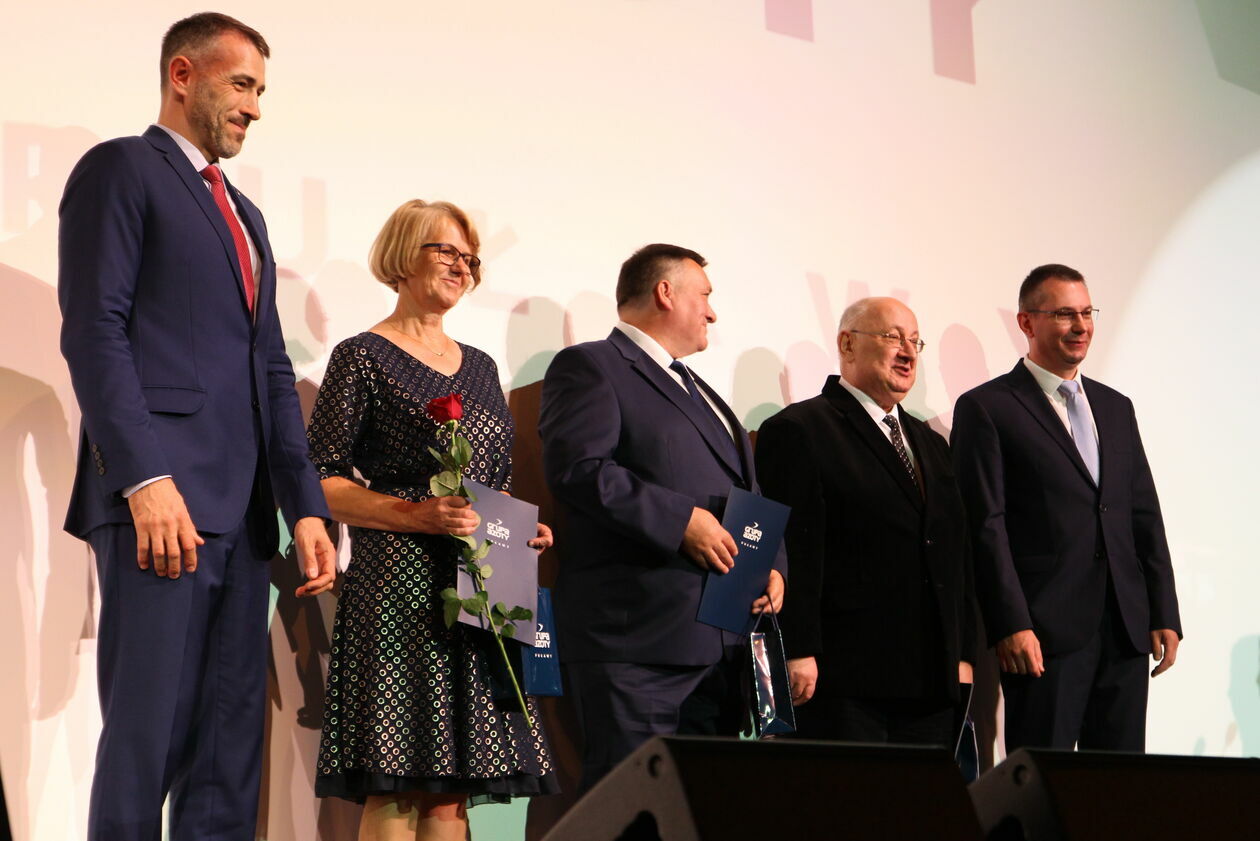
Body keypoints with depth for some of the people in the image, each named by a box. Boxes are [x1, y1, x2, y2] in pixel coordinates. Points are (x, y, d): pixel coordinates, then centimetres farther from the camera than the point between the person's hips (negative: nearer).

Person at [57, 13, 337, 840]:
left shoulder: (245, 215, 26)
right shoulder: (121, 170, 2)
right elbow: (94, 331, -9)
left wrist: (306, 505, 10)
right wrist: (145, 478, -19)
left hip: (242, 515, 8)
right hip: (162, 497, -7)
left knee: (231, 748, 5)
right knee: (146, 737, -8)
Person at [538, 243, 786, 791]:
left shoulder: (701, 392, 28)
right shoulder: (590, 367, 0)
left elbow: (747, 497, 28)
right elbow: (577, 468, -17)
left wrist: (771, 566, 8)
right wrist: (681, 520, -20)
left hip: (721, 640, 9)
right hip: (634, 638, -8)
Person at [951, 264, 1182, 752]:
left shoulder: (1115, 407, 18)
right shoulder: (987, 409, -1)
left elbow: (1145, 516, 17)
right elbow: (985, 525, -8)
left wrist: (1164, 615, 9)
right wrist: (1010, 625, -15)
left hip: (1125, 632, 6)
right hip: (1045, 634, -6)